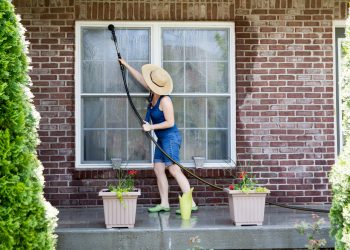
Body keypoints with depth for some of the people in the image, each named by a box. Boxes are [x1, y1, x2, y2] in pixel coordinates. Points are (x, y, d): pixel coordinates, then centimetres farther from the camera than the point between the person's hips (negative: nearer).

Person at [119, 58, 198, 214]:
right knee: (158, 169, 5)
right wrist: (126, 65, 25)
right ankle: (164, 204, 7)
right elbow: (140, 78, 18)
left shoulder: (165, 100, -19)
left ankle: (191, 204, -14)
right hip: (162, 139, 9)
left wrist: (151, 127, -17)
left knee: (174, 170, -14)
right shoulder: (153, 93, 5)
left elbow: (170, 122, -19)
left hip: (170, 138, -9)